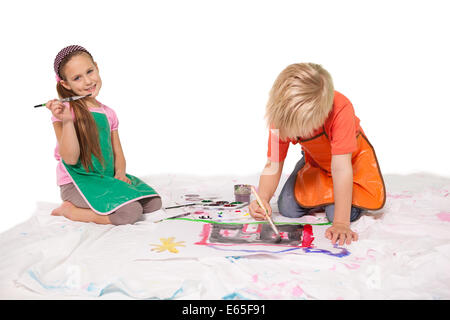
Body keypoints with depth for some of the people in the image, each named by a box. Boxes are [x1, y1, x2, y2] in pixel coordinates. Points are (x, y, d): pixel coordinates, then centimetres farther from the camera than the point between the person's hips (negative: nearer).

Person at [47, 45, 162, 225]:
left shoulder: (108, 113, 10)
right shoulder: (64, 111, -9)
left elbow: (117, 152, 15)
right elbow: (70, 159, -17)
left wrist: (120, 173, -6)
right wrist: (66, 121, -28)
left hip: (106, 179, 7)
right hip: (77, 183, -7)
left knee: (154, 203, -8)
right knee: (130, 212, -26)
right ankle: (69, 210, -6)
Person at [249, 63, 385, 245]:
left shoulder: (341, 109, -42)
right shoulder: (281, 117, -30)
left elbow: (340, 168, -43)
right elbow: (273, 165, -23)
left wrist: (341, 223, -44)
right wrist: (262, 199, -42)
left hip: (351, 157, -3)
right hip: (314, 161, 4)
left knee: (345, 213, -23)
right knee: (287, 209, -8)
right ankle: (322, 197, 23)